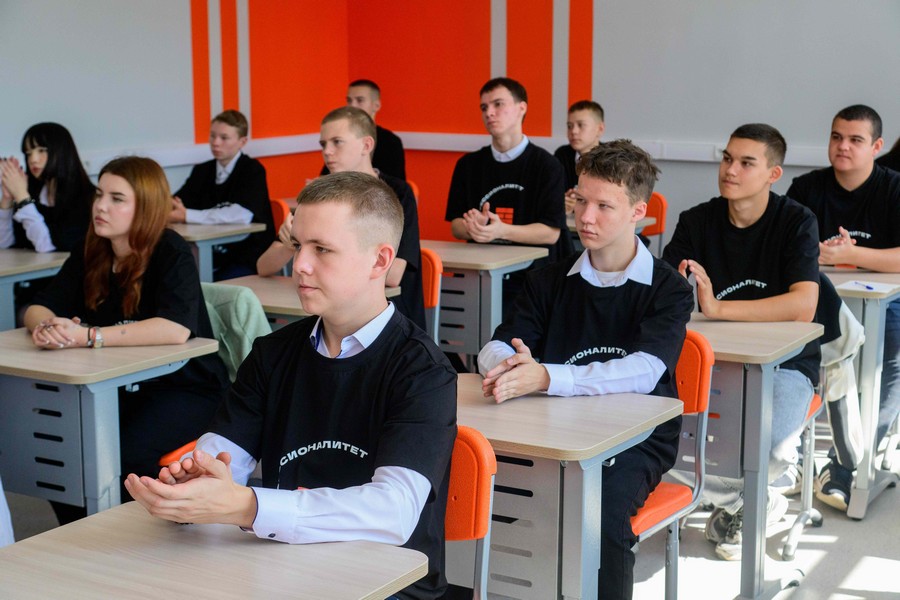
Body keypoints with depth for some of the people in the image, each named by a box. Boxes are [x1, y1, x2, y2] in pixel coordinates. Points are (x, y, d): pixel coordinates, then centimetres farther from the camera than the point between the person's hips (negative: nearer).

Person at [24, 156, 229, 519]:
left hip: (186, 387, -6)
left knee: (123, 453, -30)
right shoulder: (90, 254, 4)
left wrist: (88, 336, -35)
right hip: (117, 387, 6)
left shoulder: (171, 253, -16)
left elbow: (176, 329, -32)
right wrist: (47, 326, -23)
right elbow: (37, 309, 3)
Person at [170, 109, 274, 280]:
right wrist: (171, 207, -18)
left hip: (248, 259, -5)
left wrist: (188, 216, -22)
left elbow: (242, 215, -22)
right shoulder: (202, 171, 13)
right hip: (211, 256, 5)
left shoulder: (253, 170, -5)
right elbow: (173, 206, 8)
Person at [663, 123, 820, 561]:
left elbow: (803, 306, -23)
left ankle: (733, 502, 9)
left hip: (784, 362, -3)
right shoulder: (696, 222, 2)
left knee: (772, 449, -31)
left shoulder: (796, 222, -8)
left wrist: (717, 307, -31)